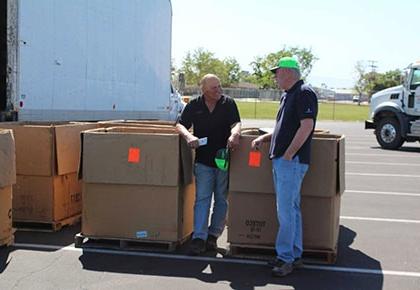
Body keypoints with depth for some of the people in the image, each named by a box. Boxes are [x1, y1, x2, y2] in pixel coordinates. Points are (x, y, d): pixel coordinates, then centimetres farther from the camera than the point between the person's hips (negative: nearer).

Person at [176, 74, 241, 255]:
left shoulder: (228, 103, 2)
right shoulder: (194, 105, 3)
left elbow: (236, 123, -9)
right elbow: (180, 125, 0)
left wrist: (234, 134, -33)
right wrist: (188, 136, -22)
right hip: (203, 160, 0)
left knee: (221, 199, 7)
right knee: (202, 198, -5)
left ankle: (213, 235, 19)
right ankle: (199, 238, -7)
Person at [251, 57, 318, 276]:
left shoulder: (304, 93, -12)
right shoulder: (286, 96, 18)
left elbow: (306, 126, -21)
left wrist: (288, 154, -19)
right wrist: (264, 138, 12)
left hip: (292, 161, -10)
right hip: (280, 160, 10)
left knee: (286, 211, -8)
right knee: (291, 209, 14)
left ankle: (286, 257, 0)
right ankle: (295, 255, 21)